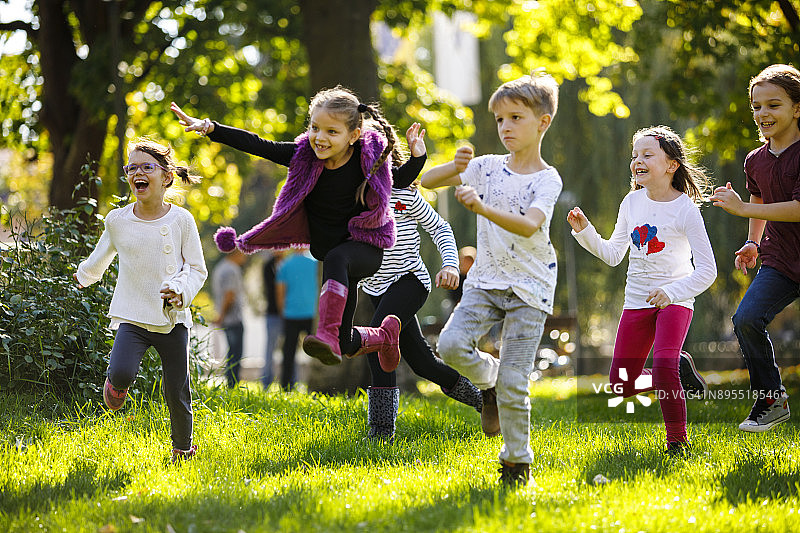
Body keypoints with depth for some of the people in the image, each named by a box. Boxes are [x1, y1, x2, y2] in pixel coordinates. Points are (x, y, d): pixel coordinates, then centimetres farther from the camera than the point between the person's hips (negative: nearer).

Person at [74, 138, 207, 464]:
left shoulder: (181, 220, -2)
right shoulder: (117, 220, 1)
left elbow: (197, 269, 2)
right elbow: (102, 255, 23)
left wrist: (181, 289, -18)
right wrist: (84, 275, 38)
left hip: (173, 318, 0)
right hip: (133, 316, 0)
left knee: (178, 395, 3)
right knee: (122, 373, -27)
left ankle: (183, 449, 28)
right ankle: (115, 382, 10)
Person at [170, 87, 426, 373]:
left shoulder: (369, 158, -13)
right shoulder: (304, 154, -9)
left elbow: (401, 180, 6)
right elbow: (257, 146, -13)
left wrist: (417, 156, -13)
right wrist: (210, 128, -22)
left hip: (366, 249, -4)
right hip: (327, 250, 4)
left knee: (336, 258, -42)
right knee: (348, 344, 8)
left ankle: (328, 335, -54)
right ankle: (386, 334, 42)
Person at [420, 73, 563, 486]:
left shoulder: (547, 180, -7)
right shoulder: (488, 167, 5)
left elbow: (529, 226, -25)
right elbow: (426, 181, 4)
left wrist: (482, 207, -39)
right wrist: (455, 168, -17)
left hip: (529, 289, -3)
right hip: (486, 281, 4)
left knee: (513, 384, -7)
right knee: (451, 344, -22)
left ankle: (517, 461, 12)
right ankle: (488, 380, 11)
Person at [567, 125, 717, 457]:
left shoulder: (685, 209, -13)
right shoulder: (632, 202, 3)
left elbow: (707, 270, -14)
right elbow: (614, 255, 13)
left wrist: (672, 292, -27)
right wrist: (585, 232, -2)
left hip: (675, 300, -6)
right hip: (636, 302, 6)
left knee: (663, 366, -26)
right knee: (622, 384, 3)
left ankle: (678, 440, -9)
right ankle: (678, 371, 29)